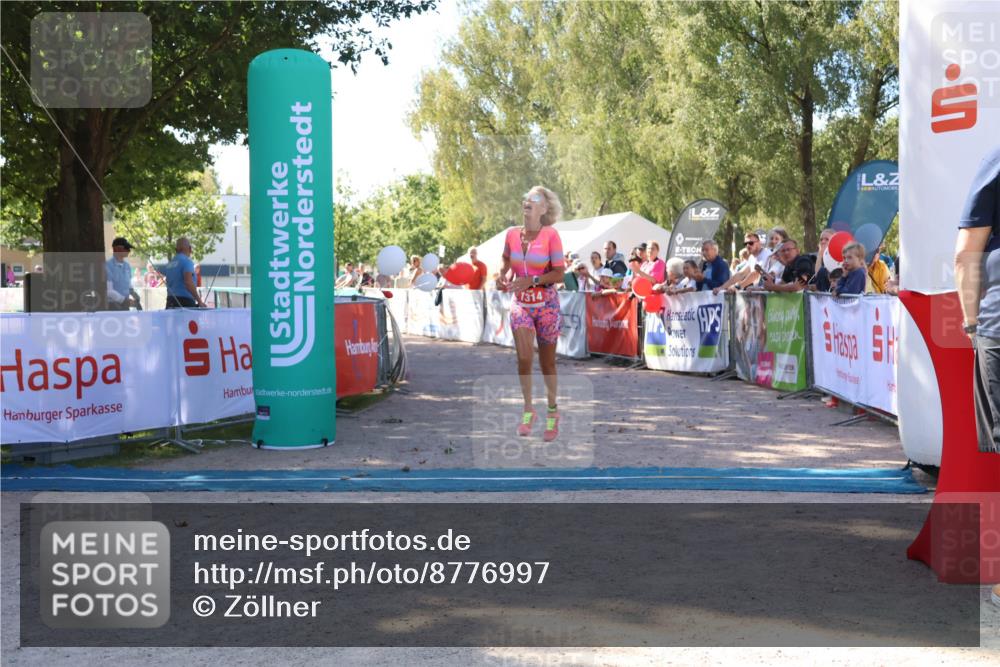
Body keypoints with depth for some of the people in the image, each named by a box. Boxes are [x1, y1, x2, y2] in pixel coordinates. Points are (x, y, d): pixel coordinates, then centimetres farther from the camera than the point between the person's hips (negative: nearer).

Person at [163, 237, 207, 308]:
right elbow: (189, 283, -18)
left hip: (170, 302, 8)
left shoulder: (169, 264, 17)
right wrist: (199, 301, -17)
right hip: (185, 302, -8)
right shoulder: (186, 261, -8)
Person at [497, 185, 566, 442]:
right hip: (520, 303, 2)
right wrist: (503, 275, 0)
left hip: (547, 304, -2)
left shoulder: (550, 235, -11)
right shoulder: (511, 234, 0)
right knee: (524, 357, -14)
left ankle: (552, 412, 28)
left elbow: (559, 274, -13)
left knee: (547, 362, 8)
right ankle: (528, 409, 6)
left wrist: (531, 281, -23)